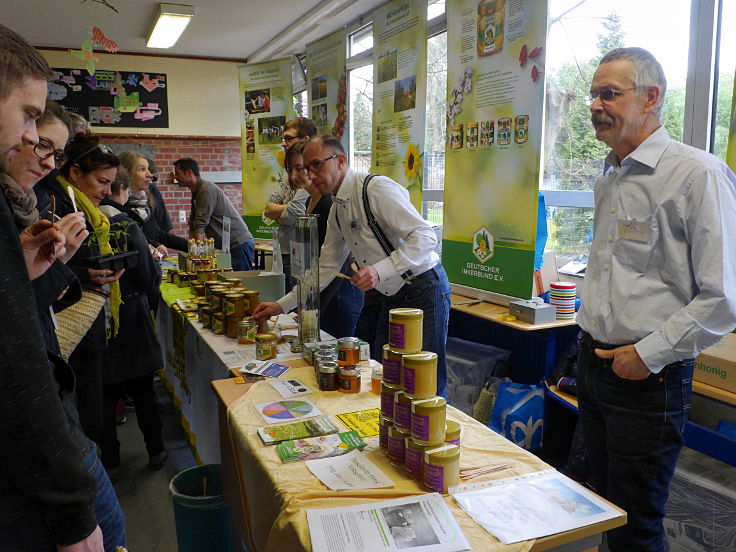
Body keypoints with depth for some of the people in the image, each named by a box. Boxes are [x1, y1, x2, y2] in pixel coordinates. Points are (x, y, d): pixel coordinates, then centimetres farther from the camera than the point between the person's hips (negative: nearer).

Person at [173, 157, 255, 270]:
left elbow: (200, 225, -19)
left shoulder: (207, 190, -15)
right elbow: (192, 225, 17)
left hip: (239, 244, -10)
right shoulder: (196, 192, 17)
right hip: (227, 246, 10)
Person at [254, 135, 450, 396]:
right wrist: (282, 305, 11)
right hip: (389, 296, 8)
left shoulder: (377, 188, -17)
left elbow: (425, 236, -23)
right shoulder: (337, 209, 9)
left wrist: (380, 270, -33)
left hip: (422, 291, -8)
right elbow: (326, 267, 14)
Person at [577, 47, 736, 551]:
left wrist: (651, 352, -17)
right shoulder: (609, 179, 10)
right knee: (603, 505, 21)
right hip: (593, 362, 8)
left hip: (650, 378, -7)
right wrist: (592, 337, 15)